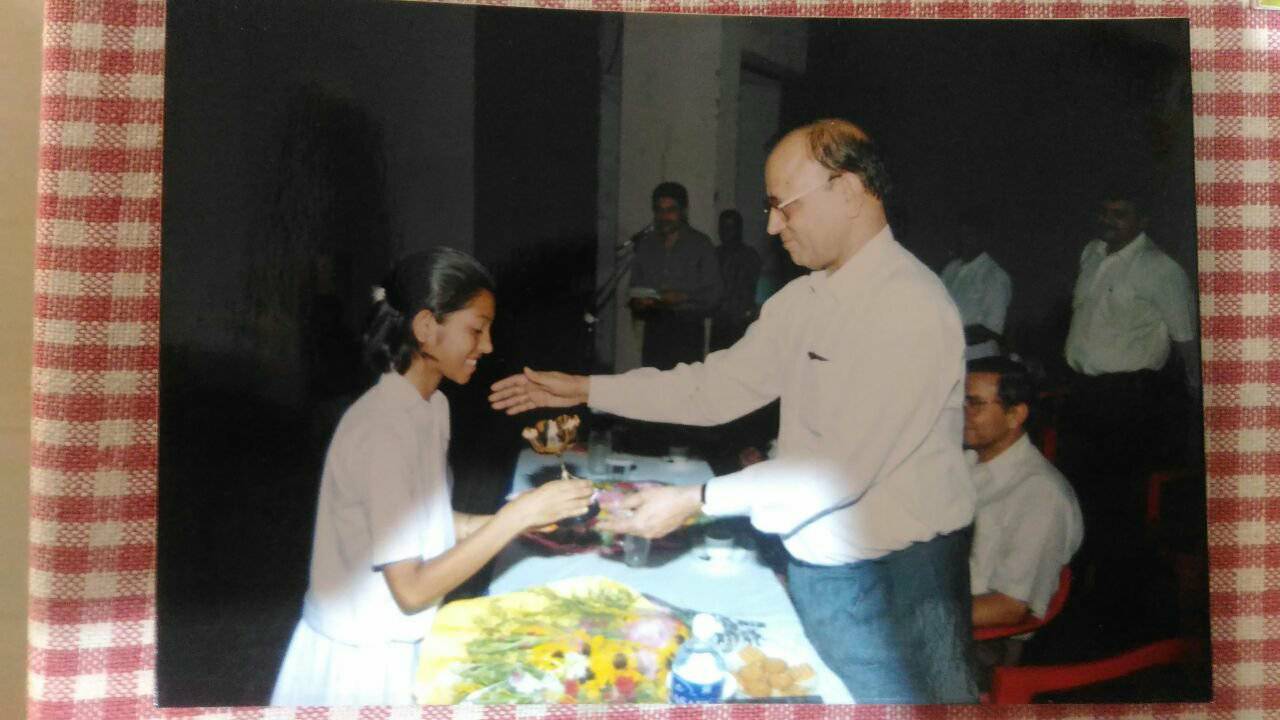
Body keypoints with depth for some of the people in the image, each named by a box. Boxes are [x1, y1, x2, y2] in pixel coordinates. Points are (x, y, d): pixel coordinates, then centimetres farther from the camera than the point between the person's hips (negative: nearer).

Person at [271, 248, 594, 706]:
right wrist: (516, 516, -23)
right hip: (360, 662, -7)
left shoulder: (432, 406, 2)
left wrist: (528, 517, -3)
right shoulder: (381, 428, -24)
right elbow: (412, 590, -23)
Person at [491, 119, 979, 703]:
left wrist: (695, 501, -24)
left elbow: (843, 469, -26)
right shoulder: (804, 298, 3)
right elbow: (718, 387, 6)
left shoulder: (909, 309, -22)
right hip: (814, 564, 7)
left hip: (892, 584, -7)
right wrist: (585, 389, 4)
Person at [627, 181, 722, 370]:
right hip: (654, 331, 3)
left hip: (688, 329, -3)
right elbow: (635, 289, 19)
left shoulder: (700, 245, 4)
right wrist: (638, 303, -3)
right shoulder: (644, 245, 14)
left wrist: (684, 297, -16)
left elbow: (713, 293, -1)